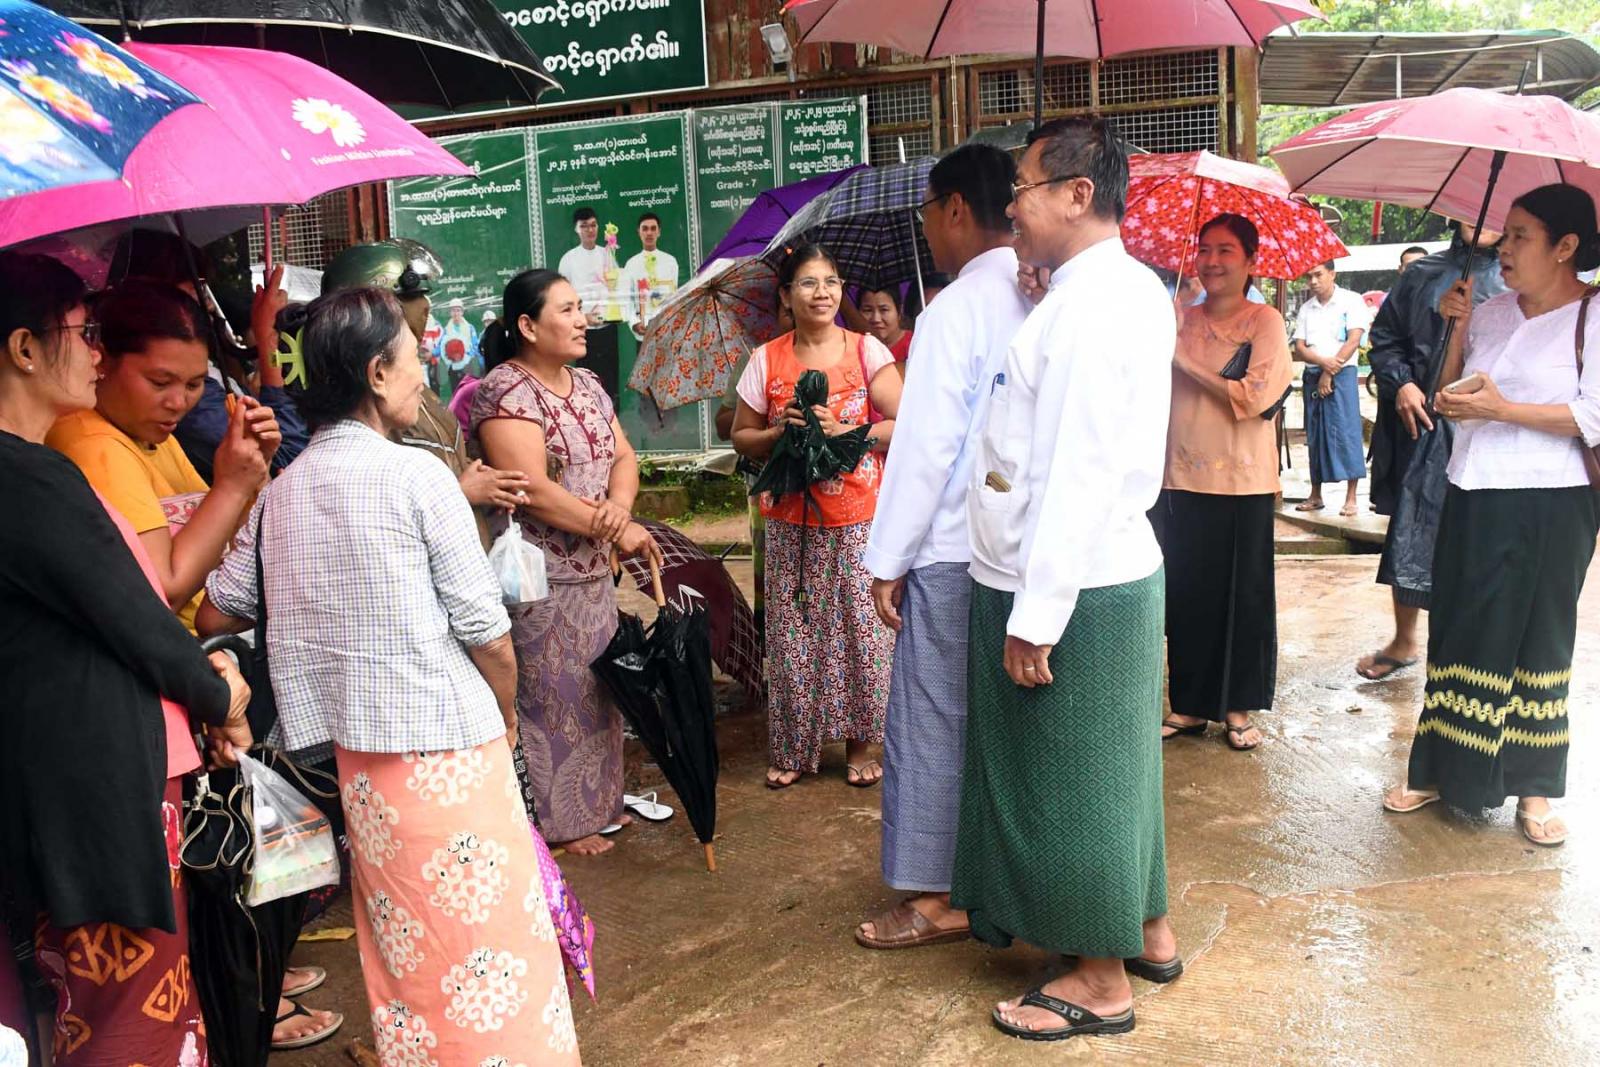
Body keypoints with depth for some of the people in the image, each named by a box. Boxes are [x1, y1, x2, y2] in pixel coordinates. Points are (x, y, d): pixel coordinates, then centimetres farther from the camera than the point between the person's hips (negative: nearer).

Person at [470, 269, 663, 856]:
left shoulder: (587, 384, 12)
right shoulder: (505, 392, -15)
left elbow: (623, 456, 9)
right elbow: (533, 490, -23)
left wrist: (619, 504, -14)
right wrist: (617, 530, -19)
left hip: (594, 570, 8)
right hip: (540, 579, -8)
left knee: (597, 689, 17)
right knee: (551, 695, 1)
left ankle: (598, 801, 32)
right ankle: (559, 820, 16)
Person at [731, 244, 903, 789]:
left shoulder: (866, 351, 1)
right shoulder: (766, 360, 5)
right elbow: (742, 437, 9)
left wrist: (845, 433, -16)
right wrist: (779, 434, -10)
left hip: (858, 519, -1)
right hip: (791, 522, 1)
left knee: (861, 631, 1)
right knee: (792, 633, 5)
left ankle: (859, 743, 18)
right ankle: (791, 748, 19)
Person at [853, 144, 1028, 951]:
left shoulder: (956, 309, -14)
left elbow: (927, 447, -17)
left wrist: (886, 561, -10)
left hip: (954, 551, -7)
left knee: (930, 721, 4)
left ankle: (931, 898, 13)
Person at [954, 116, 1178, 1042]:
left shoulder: (1089, 305, -20)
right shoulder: (1134, 289, 12)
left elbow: (1079, 476, -24)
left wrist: (1036, 616, -21)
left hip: (1072, 586, -10)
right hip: (1117, 573, 10)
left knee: (1072, 778, 4)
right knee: (1112, 765, 21)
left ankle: (1102, 982, 20)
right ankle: (1147, 931, 37)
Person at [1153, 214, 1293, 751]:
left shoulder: (1264, 320, -3)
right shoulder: (1182, 320, 10)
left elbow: (1253, 398, -16)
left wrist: (1185, 361, -13)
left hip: (1242, 483, -4)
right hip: (1182, 478, 4)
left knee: (1242, 595, 5)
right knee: (1185, 595, 8)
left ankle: (1238, 708, 18)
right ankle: (1189, 704, 20)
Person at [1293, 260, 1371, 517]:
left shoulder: (1352, 301, -1)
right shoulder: (1306, 308, 13)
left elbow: (1353, 342, -9)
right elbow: (1299, 348, 6)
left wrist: (1329, 374, -12)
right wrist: (1323, 361, -13)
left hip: (1342, 374, -5)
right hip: (1312, 376, 5)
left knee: (1345, 433, -10)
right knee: (1315, 435, 7)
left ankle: (1351, 498, -9)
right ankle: (1315, 495, 14)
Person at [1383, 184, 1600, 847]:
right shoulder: (1490, 313, 10)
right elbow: (1449, 406, 9)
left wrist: (1501, 408, -19)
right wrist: (1457, 330, -1)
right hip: (1473, 499, 5)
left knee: (1538, 639, 5)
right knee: (1457, 632, 8)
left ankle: (1536, 786, 17)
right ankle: (1439, 769, 19)